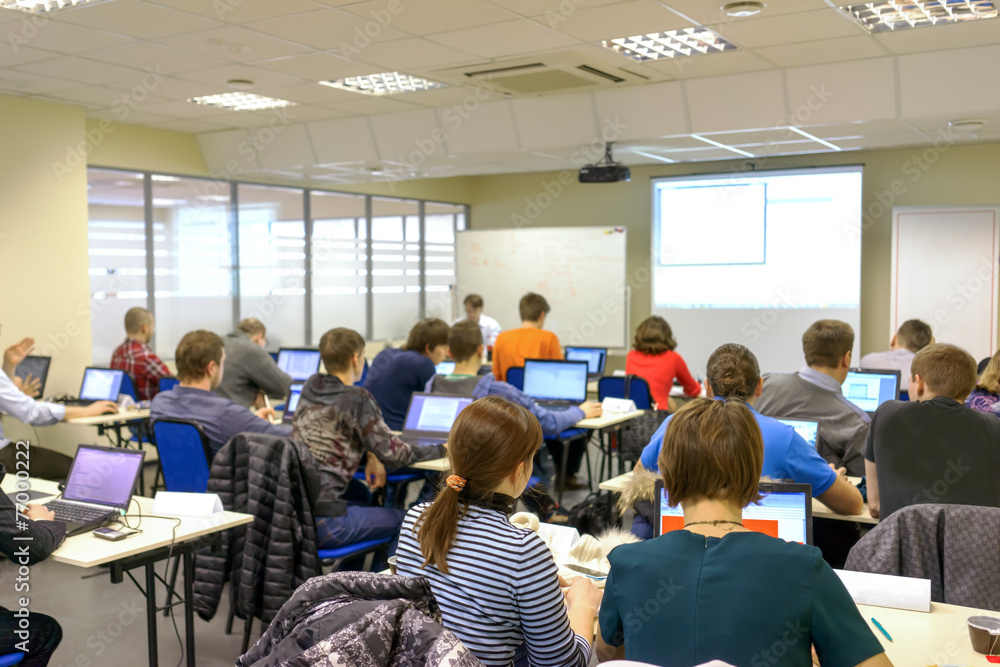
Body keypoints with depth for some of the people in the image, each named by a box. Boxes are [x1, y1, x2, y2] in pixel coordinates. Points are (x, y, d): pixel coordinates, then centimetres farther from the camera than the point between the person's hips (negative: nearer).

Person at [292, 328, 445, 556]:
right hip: (320, 520, -8)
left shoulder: (310, 387, 8)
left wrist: (370, 456, 5)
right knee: (403, 520, 12)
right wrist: (442, 450, 4)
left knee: (364, 502, 33)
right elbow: (392, 453, -10)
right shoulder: (358, 399, -13)